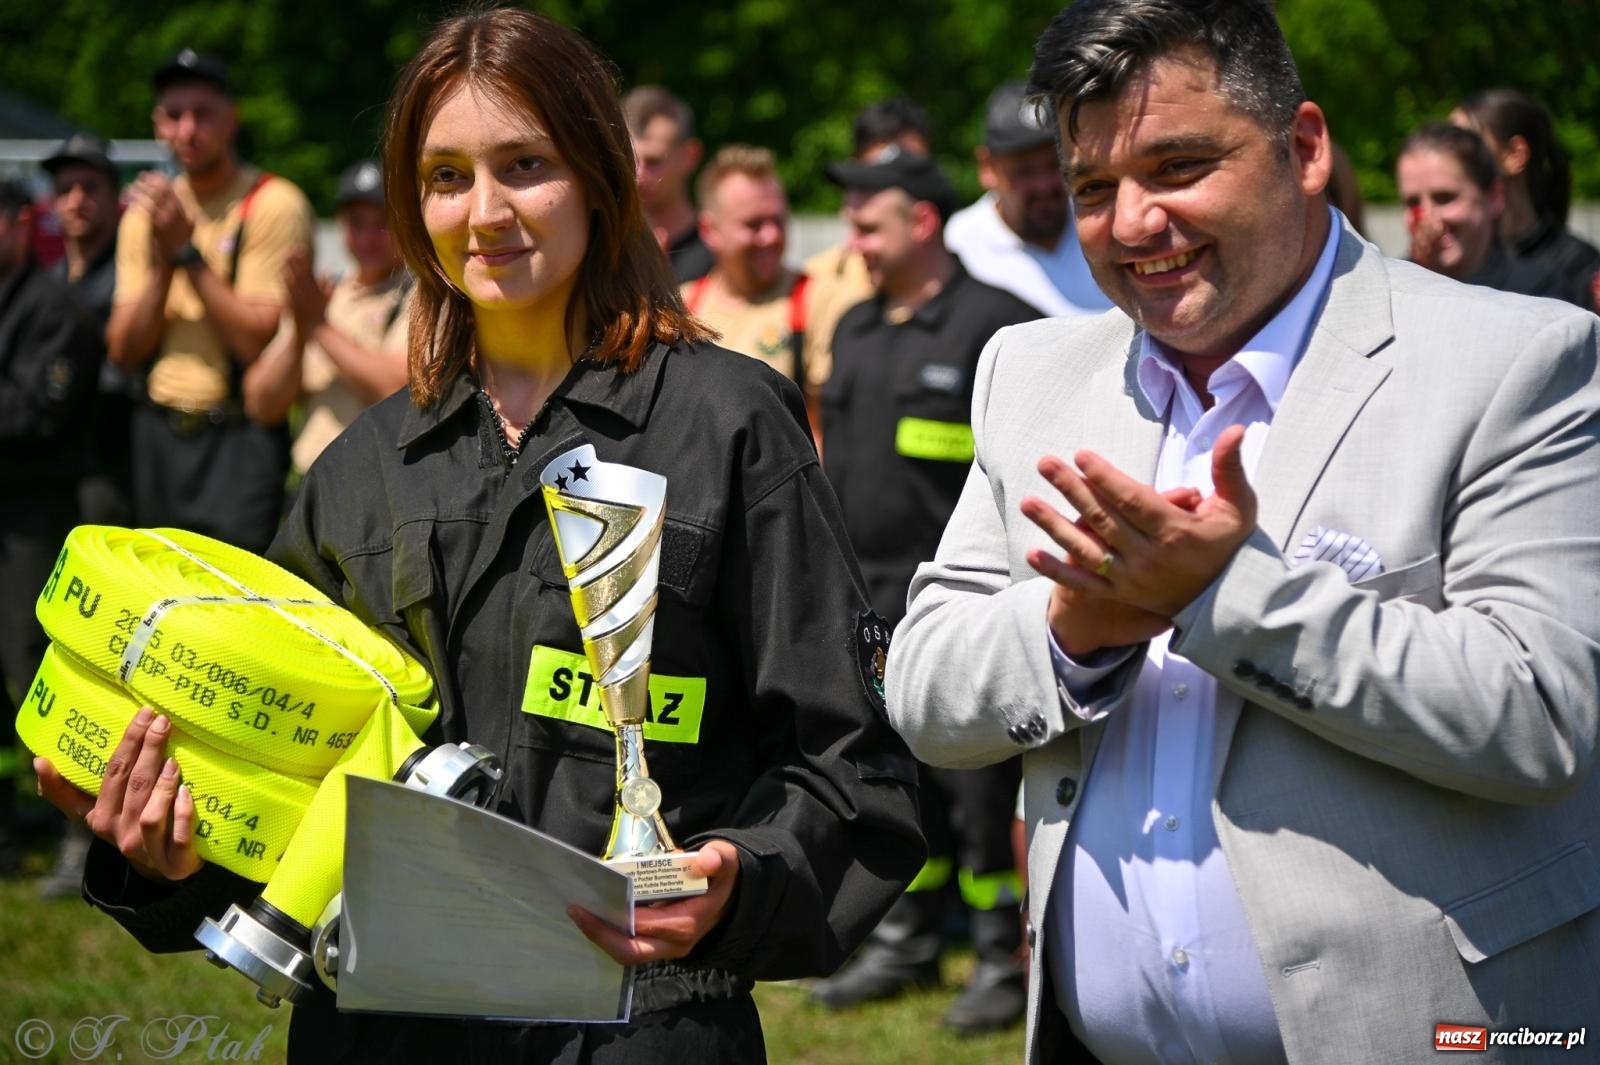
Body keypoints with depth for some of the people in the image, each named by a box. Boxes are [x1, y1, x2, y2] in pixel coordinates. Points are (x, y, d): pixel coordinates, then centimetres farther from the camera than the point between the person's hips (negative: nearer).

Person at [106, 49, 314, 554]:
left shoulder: (274, 205, -8)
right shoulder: (146, 212, 10)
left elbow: (262, 342, -15)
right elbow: (123, 352, 5)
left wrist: (189, 250, -14)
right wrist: (162, 264, -10)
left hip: (241, 435, -6)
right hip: (159, 437, 6)